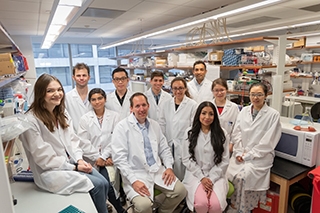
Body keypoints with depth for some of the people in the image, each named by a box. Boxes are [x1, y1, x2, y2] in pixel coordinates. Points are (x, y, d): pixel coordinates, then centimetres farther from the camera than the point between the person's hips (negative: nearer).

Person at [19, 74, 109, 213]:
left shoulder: (61, 112, 3)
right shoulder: (31, 120, -19)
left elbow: (72, 139, 7)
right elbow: (44, 158, -18)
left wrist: (79, 160, -9)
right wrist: (74, 167, -16)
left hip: (71, 162, 7)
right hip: (50, 172, -6)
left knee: (104, 183, -7)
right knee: (97, 185, -14)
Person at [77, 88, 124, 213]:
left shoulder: (114, 116, 6)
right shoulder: (84, 119, 6)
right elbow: (84, 142, -1)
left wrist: (104, 157, -9)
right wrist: (97, 157, -8)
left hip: (109, 158, 0)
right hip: (94, 160, 0)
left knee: (107, 183, -23)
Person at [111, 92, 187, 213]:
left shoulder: (154, 125, 10)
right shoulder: (122, 127, -8)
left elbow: (164, 149, 15)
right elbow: (119, 158, -13)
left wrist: (169, 167, -1)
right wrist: (133, 180, -20)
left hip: (157, 170, 5)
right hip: (135, 174, -5)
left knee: (180, 191, -8)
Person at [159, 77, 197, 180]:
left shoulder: (192, 105, -6)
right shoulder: (166, 104, 7)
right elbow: (162, 124, 9)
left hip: (184, 146, -3)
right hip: (168, 145, 4)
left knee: (181, 176, 3)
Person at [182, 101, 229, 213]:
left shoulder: (222, 133, 1)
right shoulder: (190, 133, 1)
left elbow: (224, 161, 0)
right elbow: (187, 159, -1)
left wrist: (211, 179, -10)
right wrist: (202, 177, -9)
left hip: (216, 175, 1)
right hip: (195, 175, 0)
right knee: (201, 203, -26)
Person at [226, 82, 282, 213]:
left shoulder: (273, 115, -5)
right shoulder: (244, 111, 9)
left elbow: (267, 142, -10)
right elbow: (236, 134, 7)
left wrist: (248, 155, -12)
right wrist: (239, 152, -5)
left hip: (261, 156, -4)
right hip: (241, 154, 4)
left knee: (242, 176, -25)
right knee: (230, 173, -19)